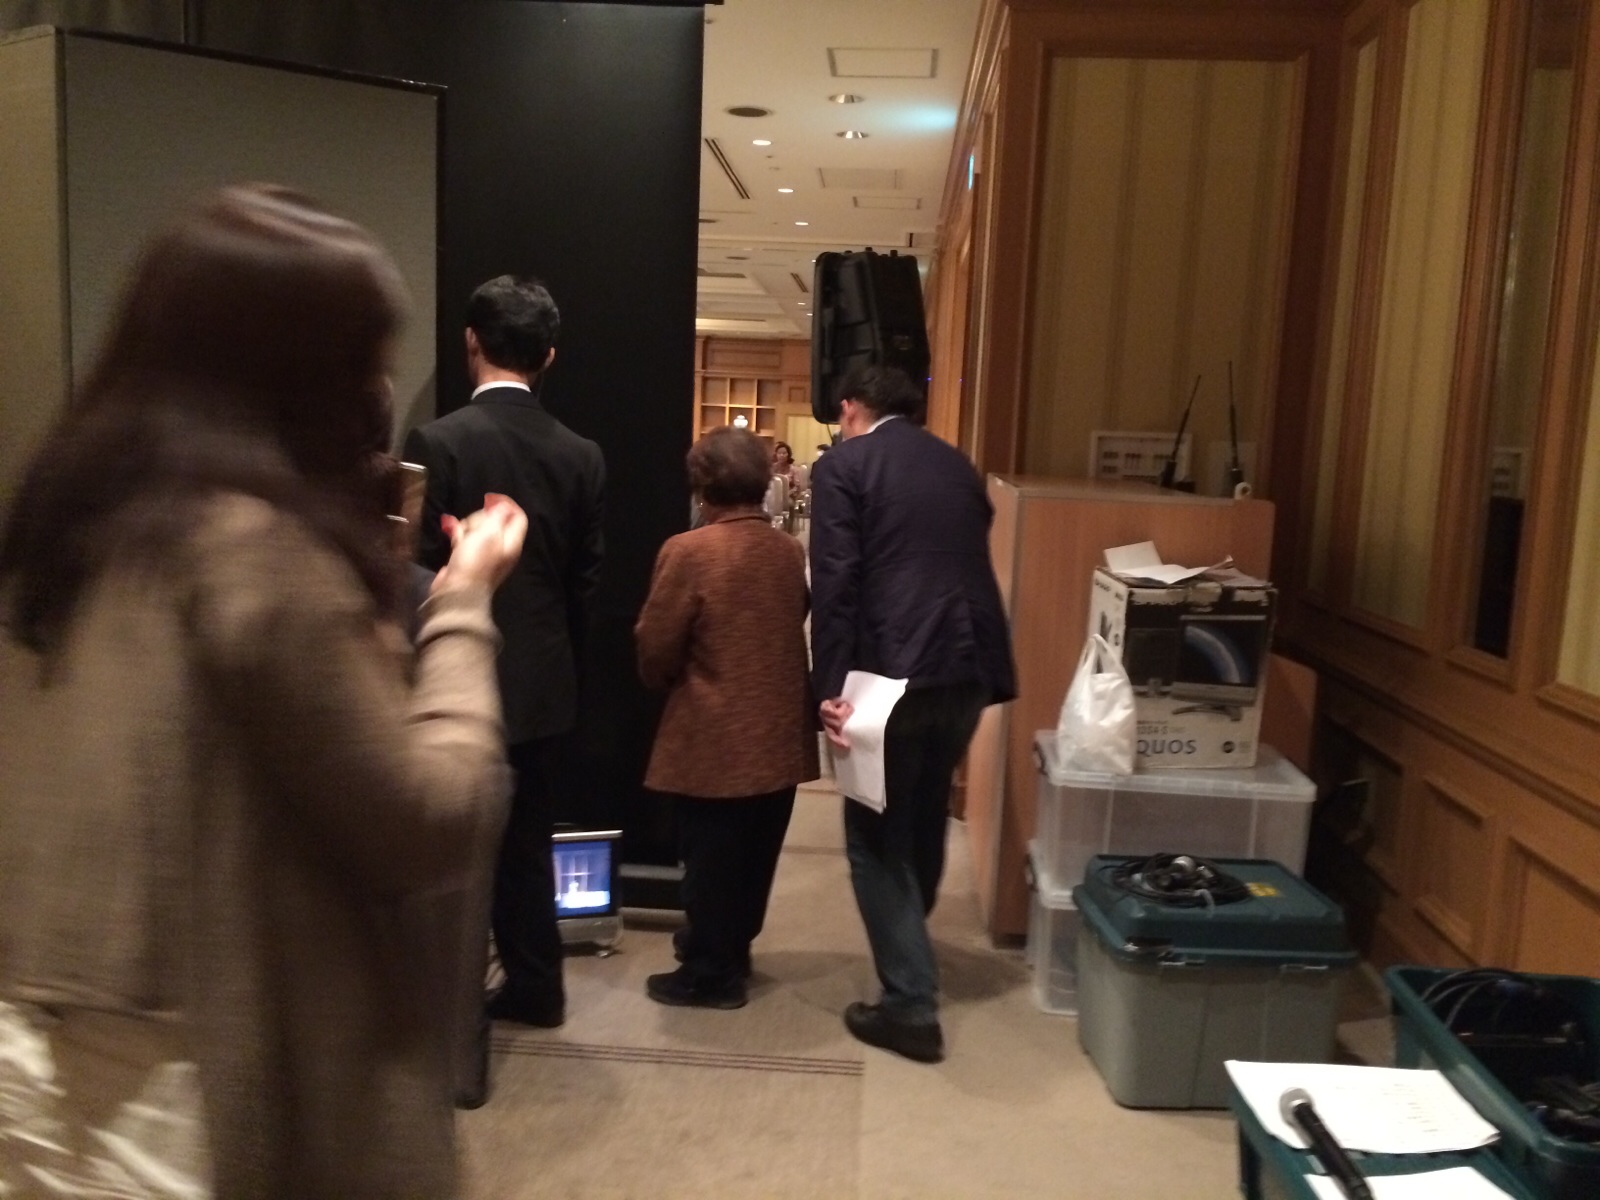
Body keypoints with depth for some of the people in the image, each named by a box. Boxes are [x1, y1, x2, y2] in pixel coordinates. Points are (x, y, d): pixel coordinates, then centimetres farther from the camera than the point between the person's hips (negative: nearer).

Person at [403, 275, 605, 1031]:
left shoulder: (438, 442, -13)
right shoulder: (581, 456, 0)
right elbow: (585, 580, 5)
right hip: (545, 687, 5)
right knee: (525, 845, 17)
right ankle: (534, 987, 29)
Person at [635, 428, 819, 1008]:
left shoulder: (687, 552, -16)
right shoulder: (790, 551, 0)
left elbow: (655, 651, -11)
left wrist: (674, 679, 10)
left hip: (714, 738, -6)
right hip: (780, 734, 6)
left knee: (711, 858, 8)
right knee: (752, 855, 18)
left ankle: (710, 974, 20)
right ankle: (730, 950, 36)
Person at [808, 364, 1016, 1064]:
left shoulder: (841, 466, -1)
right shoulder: (959, 467, 17)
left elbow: (835, 585, -11)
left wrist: (829, 688, -11)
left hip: (894, 672, -6)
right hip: (969, 667, 7)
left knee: (875, 834, 6)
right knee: (924, 817, 25)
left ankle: (911, 1005, 6)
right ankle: (908, 947, 46)